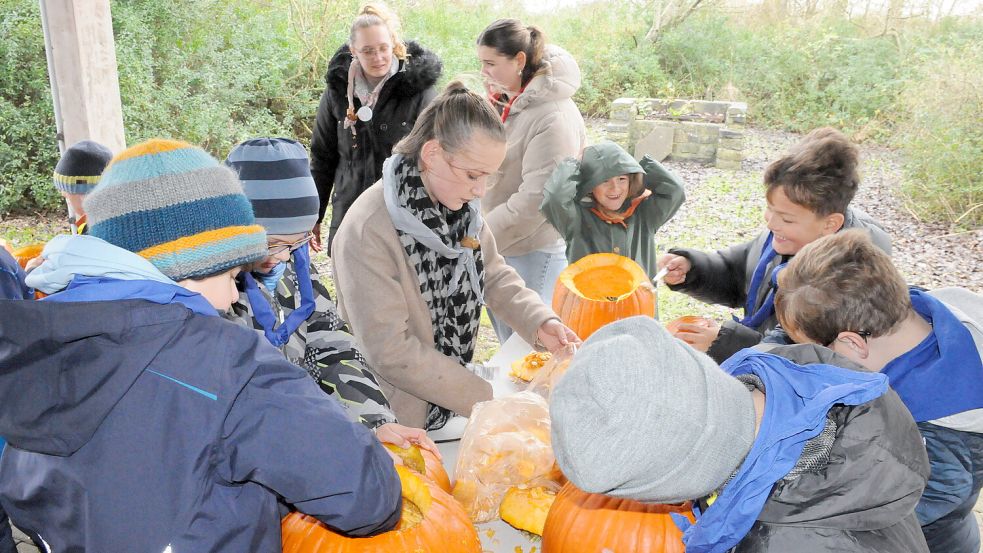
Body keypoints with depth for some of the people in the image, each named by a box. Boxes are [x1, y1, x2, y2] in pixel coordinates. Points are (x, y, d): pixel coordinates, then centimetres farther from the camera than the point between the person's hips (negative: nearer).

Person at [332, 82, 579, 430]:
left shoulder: (460, 205, -7)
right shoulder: (367, 231, -28)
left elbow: (495, 275, 6)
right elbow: (391, 351, -26)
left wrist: (540, 323, -11)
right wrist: (483, 399, -22)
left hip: (453, 395, 7)